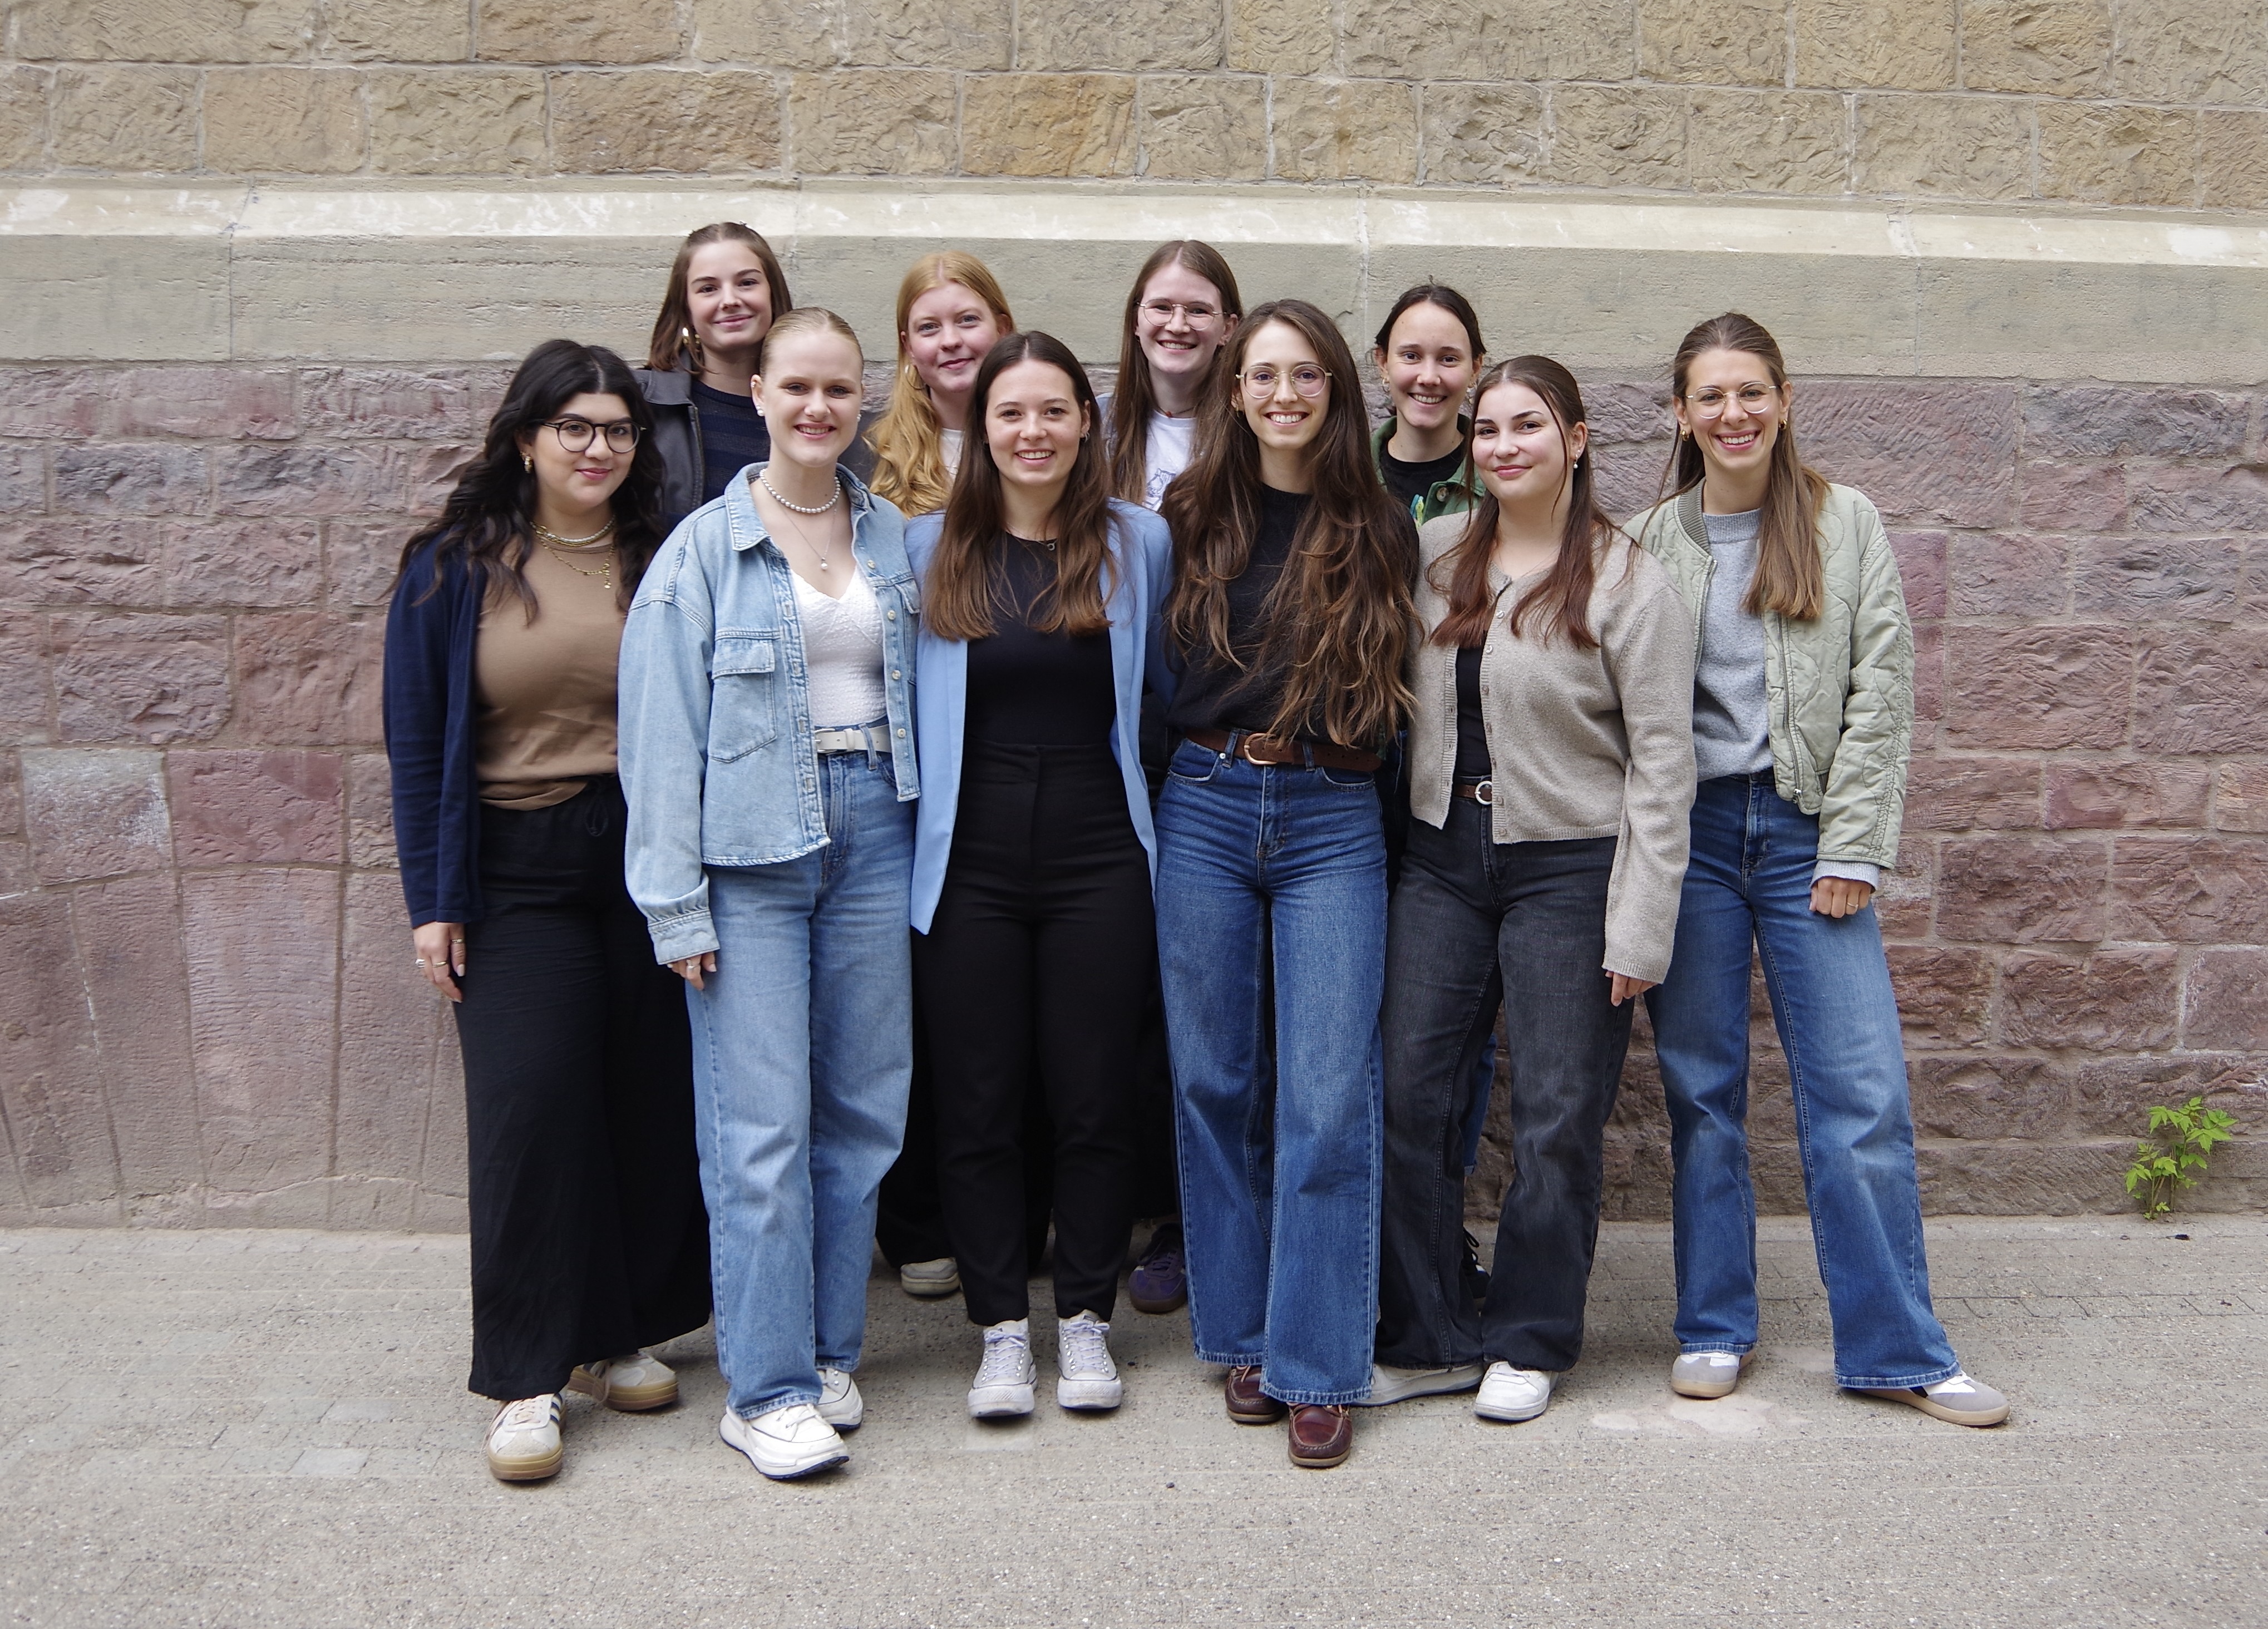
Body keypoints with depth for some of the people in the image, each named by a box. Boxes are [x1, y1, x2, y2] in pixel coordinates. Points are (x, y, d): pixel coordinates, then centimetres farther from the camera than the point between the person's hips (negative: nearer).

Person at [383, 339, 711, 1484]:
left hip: (652, 863, 2)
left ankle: (625, 1330, 22)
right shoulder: (455, 568, 2)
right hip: (518, 875, -2)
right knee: (528, 1106, -7)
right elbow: (417, 741, 3)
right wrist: (431, 900, -2)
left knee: (653, 1104, 5)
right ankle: (528, 1375, 3)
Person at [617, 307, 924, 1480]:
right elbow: (660, 733, -4)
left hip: (874, 832, 4)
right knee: (761, 1124, -5)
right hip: (750, 850, -4)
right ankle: (766, 1388, 5)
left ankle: (828, 1351, 22)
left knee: (862, 1107, 8)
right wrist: (676, 902, -9)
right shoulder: (704, 548, -2)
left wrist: (929, 852, 7)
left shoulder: (896, 538, 11)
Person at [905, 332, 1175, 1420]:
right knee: (977, 1106, 5)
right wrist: (915, 828, 4)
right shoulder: (931, 550, 4)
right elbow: (908, 703, 11)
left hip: (1097, 859, 0)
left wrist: (1152, 827, 8)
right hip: (969, 863, 1)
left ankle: (1086, 1321, 21)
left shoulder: (1138, 544, 3)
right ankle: (1002, 1329, 18)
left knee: (1095, 1101, 6)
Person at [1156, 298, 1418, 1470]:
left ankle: (1316, 1366, 6)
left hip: (1333, 822, -1)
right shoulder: (1193, 517, 6)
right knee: (1216, 1082, 7)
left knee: (1328, 1097, -4)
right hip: (1205, 810, 1)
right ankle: (1241, 1336, 22)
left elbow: (1401, 683, 11)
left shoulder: (1379, 532, 5)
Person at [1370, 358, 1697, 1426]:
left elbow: (1661, 764, -8)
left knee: (1557, 1119, 3)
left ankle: (1529, 1342, 21)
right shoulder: (1433, 556, 6)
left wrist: (1640, 928, -12)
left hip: (1568, 869, -4)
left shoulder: (1626, 582, -7)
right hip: (1442, 861, 5)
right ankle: (1428, 1339, 19)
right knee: (1410, 1096, 5)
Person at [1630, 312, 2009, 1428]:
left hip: (1807, 830, 0)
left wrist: (1852, 847, -6)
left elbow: (1880, 688, 1)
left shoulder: (1845, 526, 5)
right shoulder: (1651, 542, 7)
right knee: (1701, 1090, 6)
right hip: (1689, 832, 1)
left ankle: (1897, 1348, 8)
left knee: (1861, 1096, -2)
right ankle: (1714, 1327, 19)